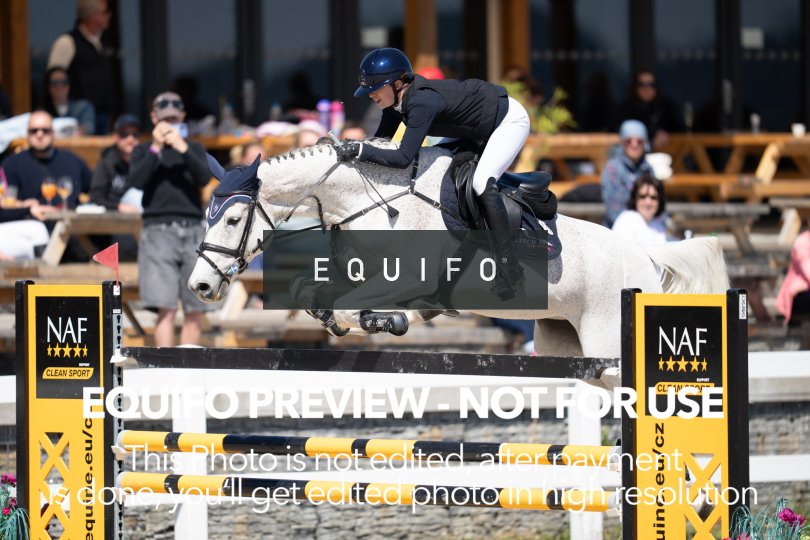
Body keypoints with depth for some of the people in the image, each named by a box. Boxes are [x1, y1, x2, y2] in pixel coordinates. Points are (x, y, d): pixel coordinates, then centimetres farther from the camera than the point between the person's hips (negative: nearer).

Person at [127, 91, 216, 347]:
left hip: (192, 230, 2)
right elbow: (137, 181, -5)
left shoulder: (194, 149, 15)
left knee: (195, 310, 1)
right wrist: (156, 149, -10)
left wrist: (183, 149, -13)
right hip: (158, 230, -2)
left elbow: (204, 178, -2)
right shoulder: (143, 151, 12)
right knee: (166, 308, -13)